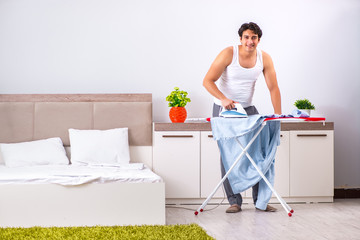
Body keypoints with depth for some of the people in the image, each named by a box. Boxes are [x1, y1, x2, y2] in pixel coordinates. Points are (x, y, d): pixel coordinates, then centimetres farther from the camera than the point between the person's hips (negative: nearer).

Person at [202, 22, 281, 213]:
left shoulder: (264, 59, -6)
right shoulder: (228, 54, -16)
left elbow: (273, 88, -4)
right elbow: (207, 81, -19)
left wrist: (278, 114, -14)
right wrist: (223, 99, -34)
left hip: (248, 108, 4)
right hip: (224, 109, -3)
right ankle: (234, 201, 1)